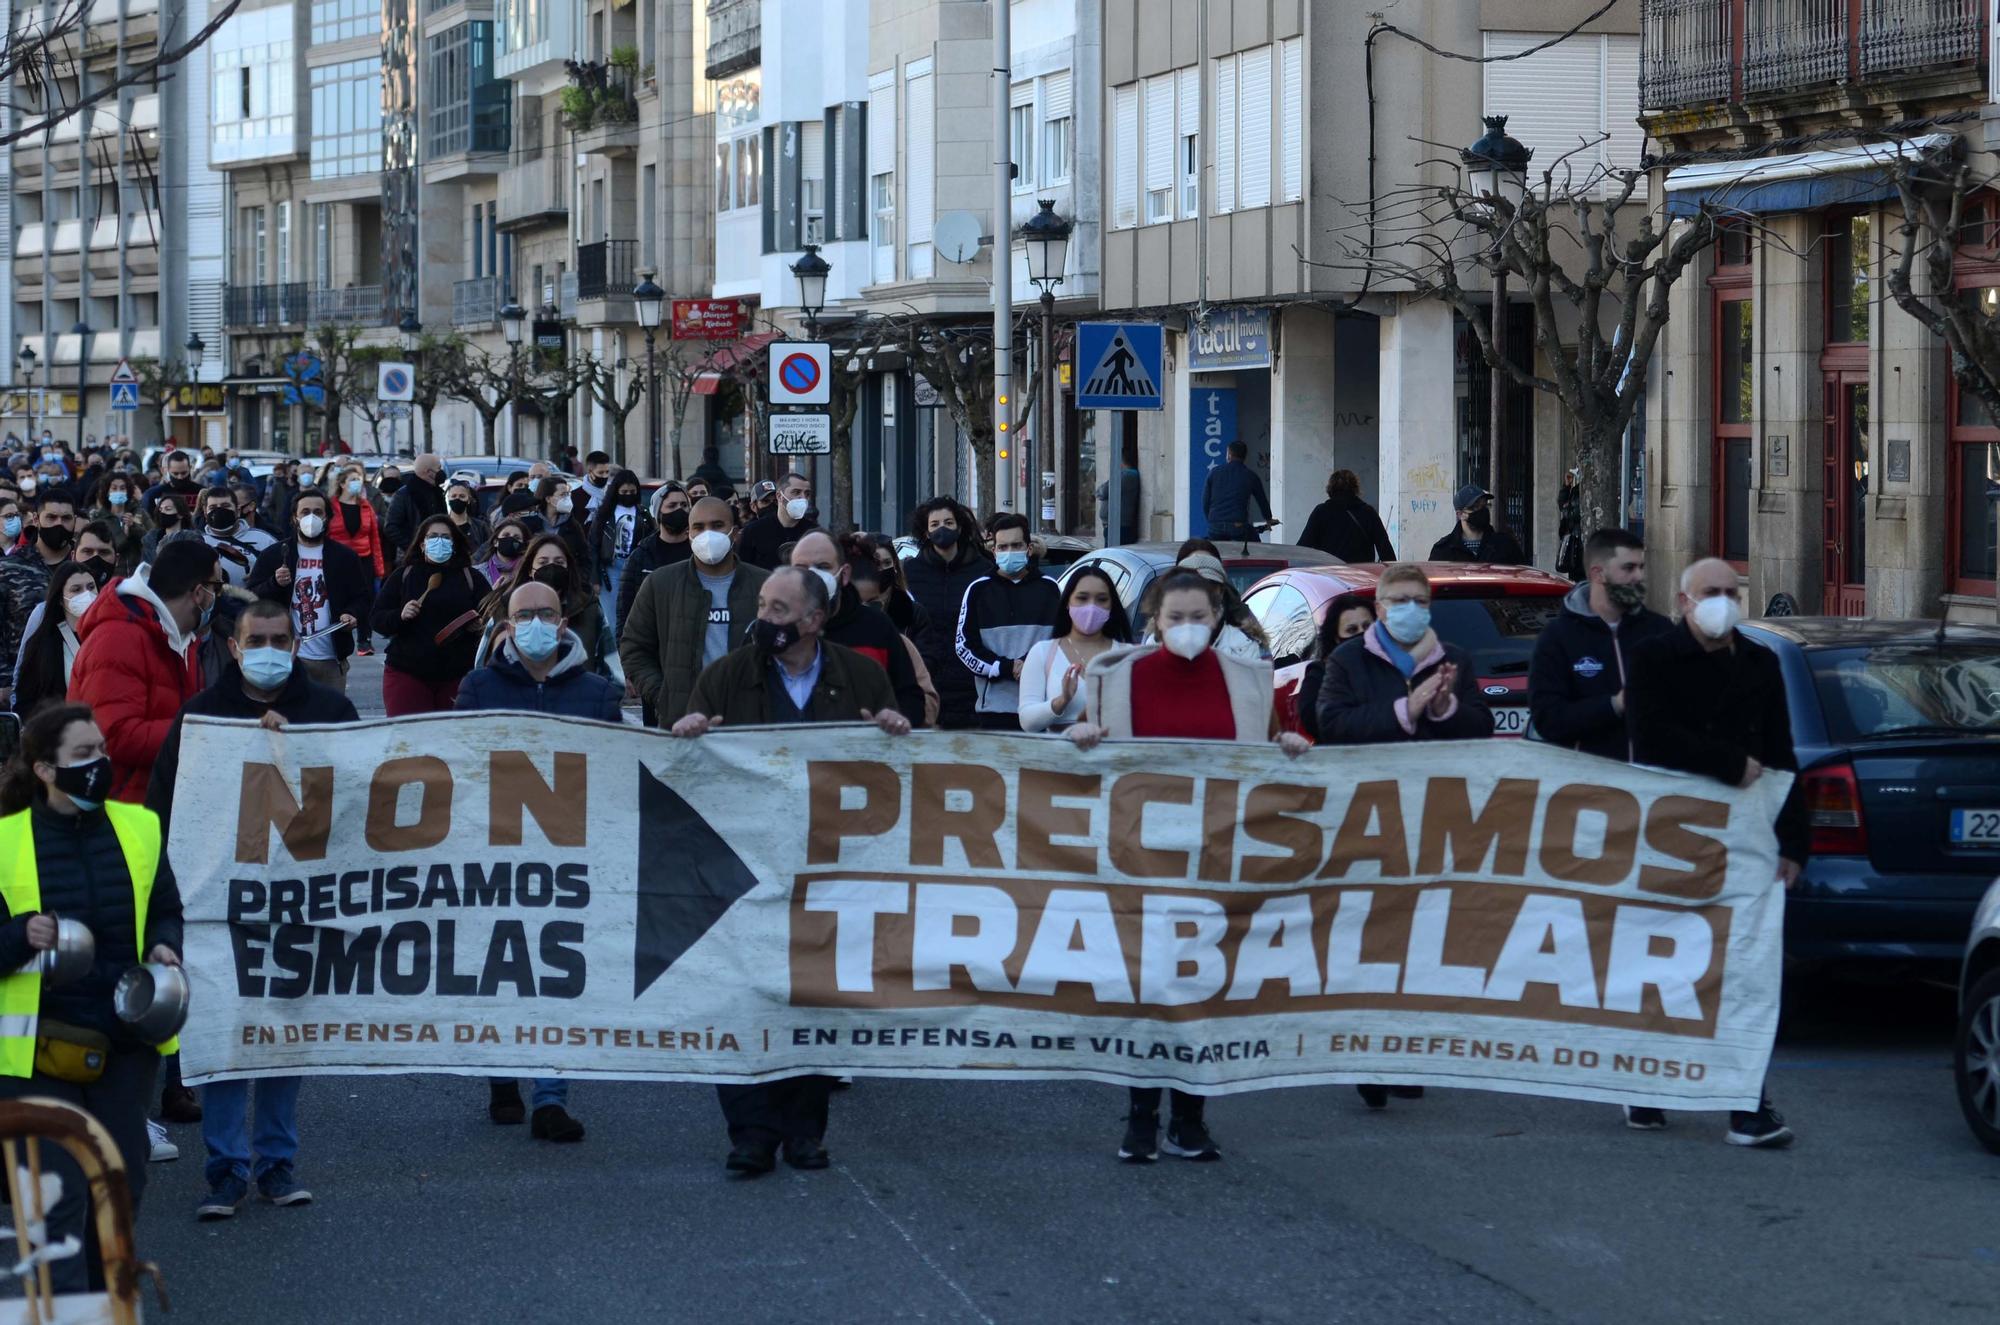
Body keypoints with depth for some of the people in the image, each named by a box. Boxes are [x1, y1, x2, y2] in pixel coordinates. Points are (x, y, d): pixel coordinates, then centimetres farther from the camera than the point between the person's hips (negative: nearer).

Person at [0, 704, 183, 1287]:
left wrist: (164, 948, -5)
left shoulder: (138, 828, 5)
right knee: (58, 1195, -8)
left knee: (121, 1182, 13)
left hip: (127, 1041, 4)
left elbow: (165, 910, 16)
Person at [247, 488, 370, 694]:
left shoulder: (344, 557, 10)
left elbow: (363, 597, 12)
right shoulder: (273, 555, 7)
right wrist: (275, 584, -15)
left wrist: (352, 615, -9)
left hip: (330, 660, 1)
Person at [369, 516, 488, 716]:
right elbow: (375, 619, 5)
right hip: (407, 674, -1)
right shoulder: (403, 575, 8)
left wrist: (479, 624, -14)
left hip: (458, 675, 1)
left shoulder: (471, 578, 8)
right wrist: (399, 616, -15)